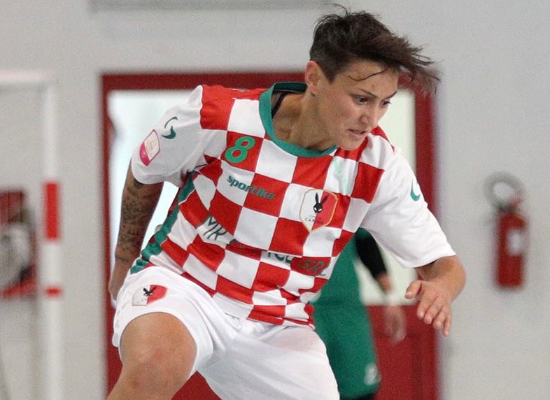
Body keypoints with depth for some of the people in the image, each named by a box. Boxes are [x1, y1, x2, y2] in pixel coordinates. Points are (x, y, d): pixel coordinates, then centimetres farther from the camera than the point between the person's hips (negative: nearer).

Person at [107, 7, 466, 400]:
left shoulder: (379, 167, -11)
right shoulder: (217, 116, -16)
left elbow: (445, 265, -6)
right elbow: (144, 174, 6)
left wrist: (439, 287, -31)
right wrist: (124, 260, 19)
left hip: (277, 329, 4)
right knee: (155, 365, -37)